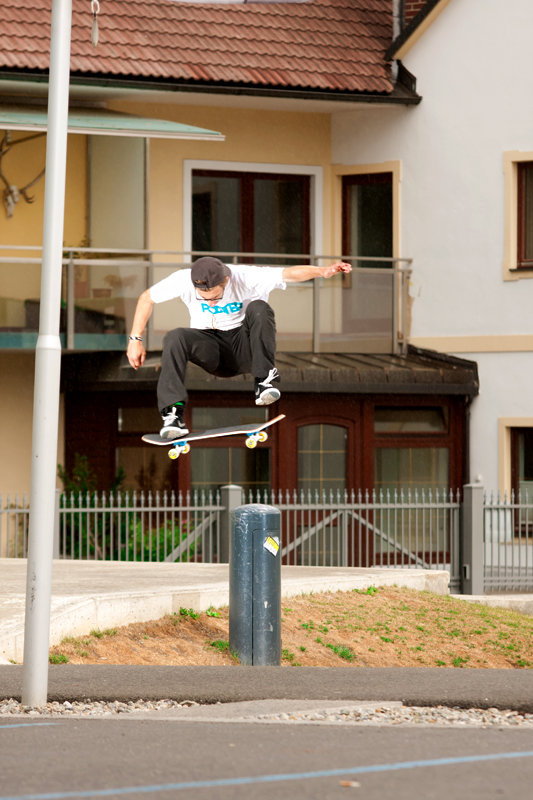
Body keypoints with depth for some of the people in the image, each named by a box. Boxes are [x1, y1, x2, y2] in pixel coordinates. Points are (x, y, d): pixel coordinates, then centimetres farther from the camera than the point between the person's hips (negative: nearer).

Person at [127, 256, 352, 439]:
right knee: (175, 337, -29)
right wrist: (135, 339, -6)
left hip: (244, 349, -1)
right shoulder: (183, 280, -15)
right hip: (212, 353, 1)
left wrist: (323, 271, -48)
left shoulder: (245, 278, -20)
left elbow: (289, 273, -30)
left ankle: (265, 381, -28)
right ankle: (173, 413, -34)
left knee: (258, 308, -29)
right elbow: (147, 298, -2)